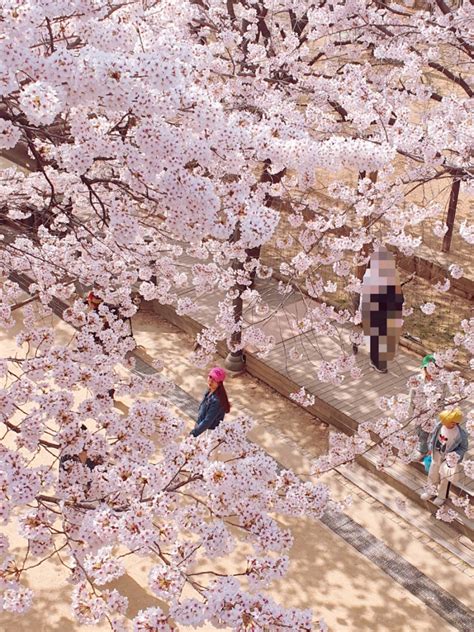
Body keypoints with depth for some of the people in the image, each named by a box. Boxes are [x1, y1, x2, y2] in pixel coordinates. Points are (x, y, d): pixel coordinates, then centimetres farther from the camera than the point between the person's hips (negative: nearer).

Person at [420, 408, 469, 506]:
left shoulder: (461, 434, -31)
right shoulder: (440, 425, -21)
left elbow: (464, 447, -13)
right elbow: (433, 435, 0)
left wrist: (456, 456, -26)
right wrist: (430, 447, 0)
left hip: (447, 460, -4)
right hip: (436, 457, 4)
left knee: (445, 479, 20)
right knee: (432, 475, 25)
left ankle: (442, 496, 45)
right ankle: (431, 492, 51)